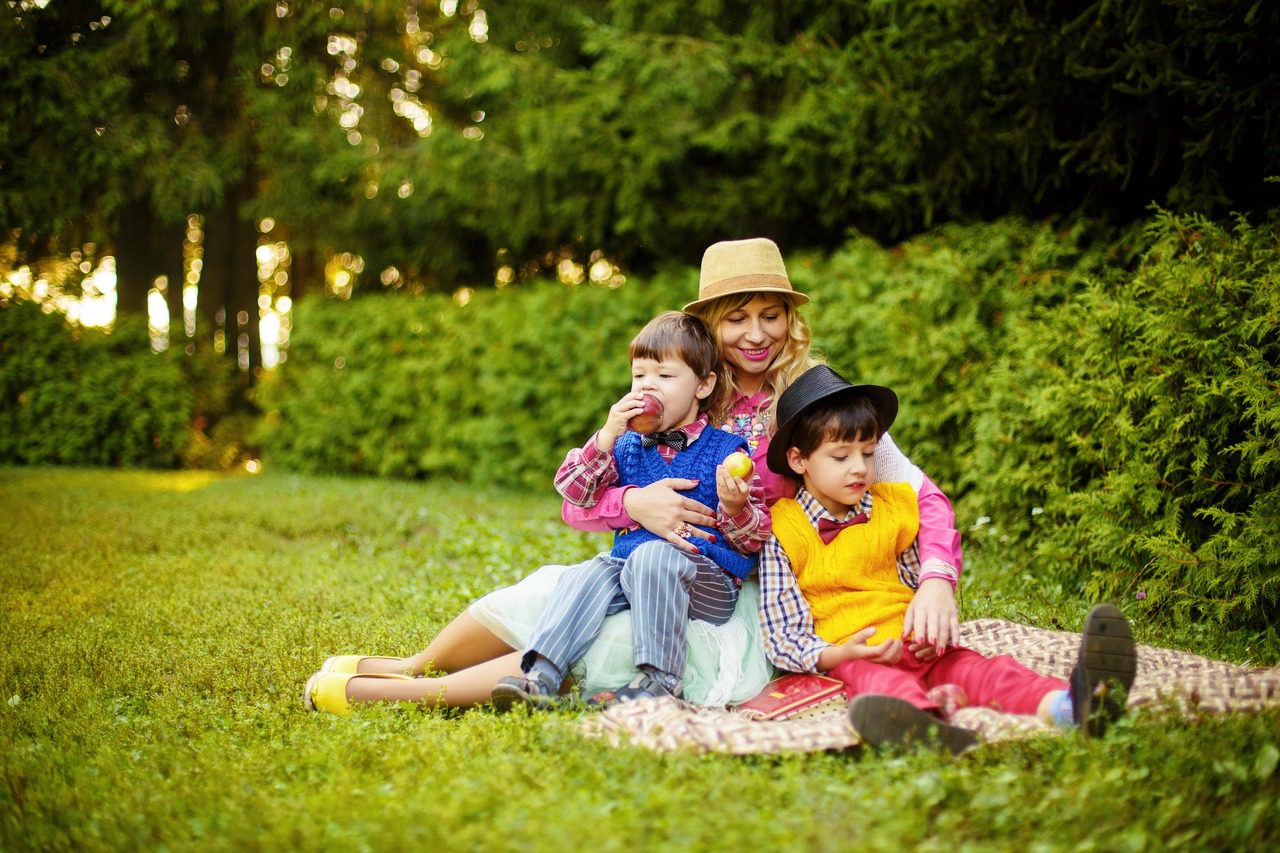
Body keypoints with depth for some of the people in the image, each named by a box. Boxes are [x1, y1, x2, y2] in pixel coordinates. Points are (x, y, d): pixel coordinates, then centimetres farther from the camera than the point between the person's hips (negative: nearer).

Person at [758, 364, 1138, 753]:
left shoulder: (892, 509, 17)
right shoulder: (783, 536, 1)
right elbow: (782, 637, -1)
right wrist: (840, 654, -19)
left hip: (918, 649, 5)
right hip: (848, 659, -5)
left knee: (980, 669, -25)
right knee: (881, 683, -39)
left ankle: (1070, 705, -54)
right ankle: (924, 718, -75)